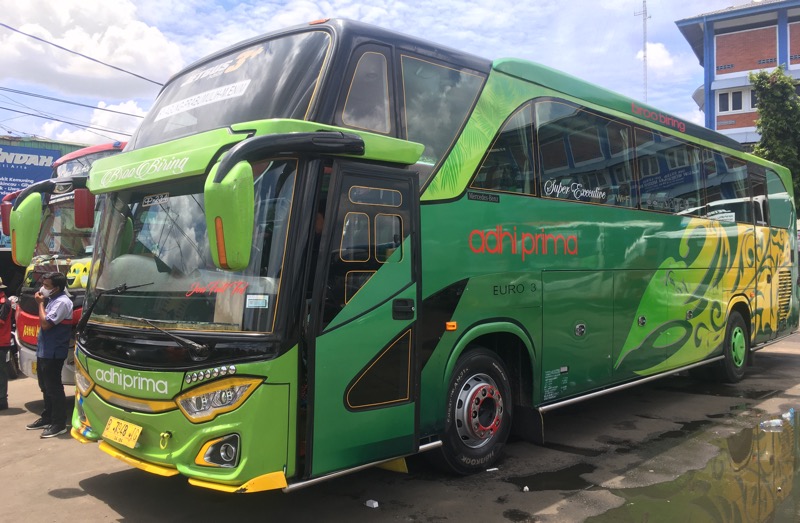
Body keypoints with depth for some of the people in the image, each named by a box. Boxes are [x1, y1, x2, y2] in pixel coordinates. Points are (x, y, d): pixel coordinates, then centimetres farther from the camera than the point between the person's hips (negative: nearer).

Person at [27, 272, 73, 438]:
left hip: (53, 353, -10)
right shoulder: (53, 300, 13)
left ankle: (59, 424, 1)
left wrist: (40, 303, -13)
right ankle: (47, 418, 30)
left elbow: (45, 324, -22)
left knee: (54, 388, -5)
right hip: (44, 351, 10)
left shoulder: (62, 302, -18)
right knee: (46, 387, 18)